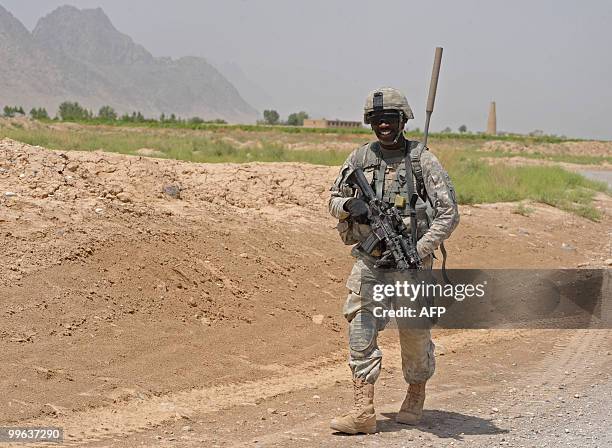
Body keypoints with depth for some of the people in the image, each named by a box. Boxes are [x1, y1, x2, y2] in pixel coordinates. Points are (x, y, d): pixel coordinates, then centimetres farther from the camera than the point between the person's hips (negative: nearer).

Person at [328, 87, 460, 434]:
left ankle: (416, 398, 33)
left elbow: (449, 213, -9)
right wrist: (350, 205, -9)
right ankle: (364, 412, -8)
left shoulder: (423, 160, -6)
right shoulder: (360, 158, 5)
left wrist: (420, 250, -20)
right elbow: (334, 200, 15)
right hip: (368, 262, 3)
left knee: (415, 336, 9)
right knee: (361, 333, -8)